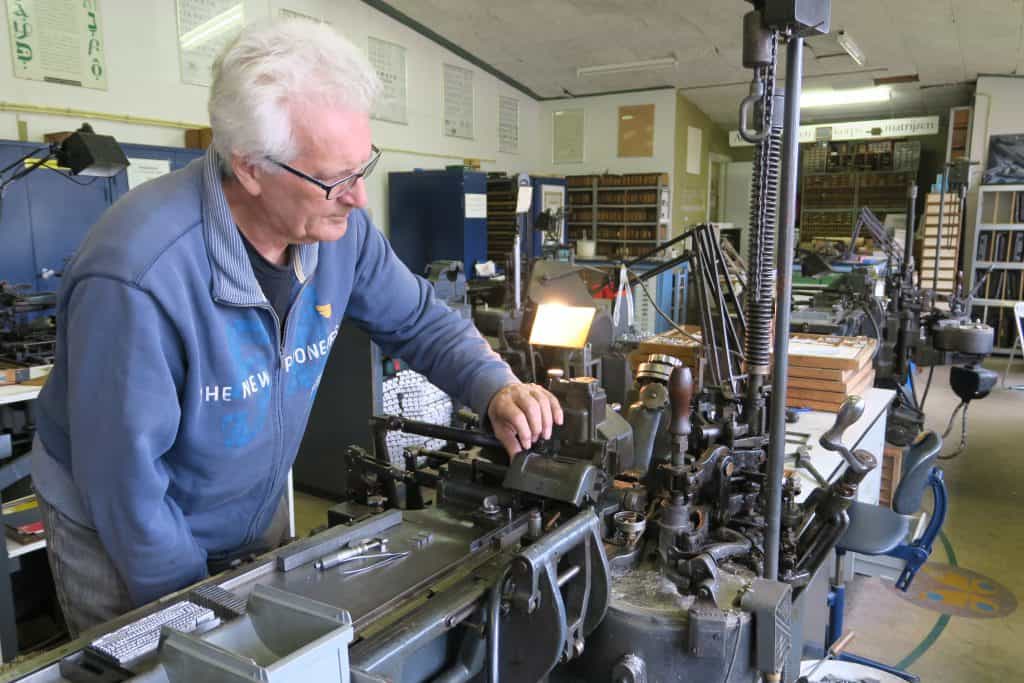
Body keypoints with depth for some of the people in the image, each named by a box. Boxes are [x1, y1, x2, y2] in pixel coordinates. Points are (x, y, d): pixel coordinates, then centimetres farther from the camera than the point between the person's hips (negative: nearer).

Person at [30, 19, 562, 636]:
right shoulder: (137, 278, -35)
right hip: (122, 538, -5)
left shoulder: (339, 226, -16)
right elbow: (125, 473, -27)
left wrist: (496, 388, -19)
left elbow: (419, 319, -2)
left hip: (261, 514, 6)